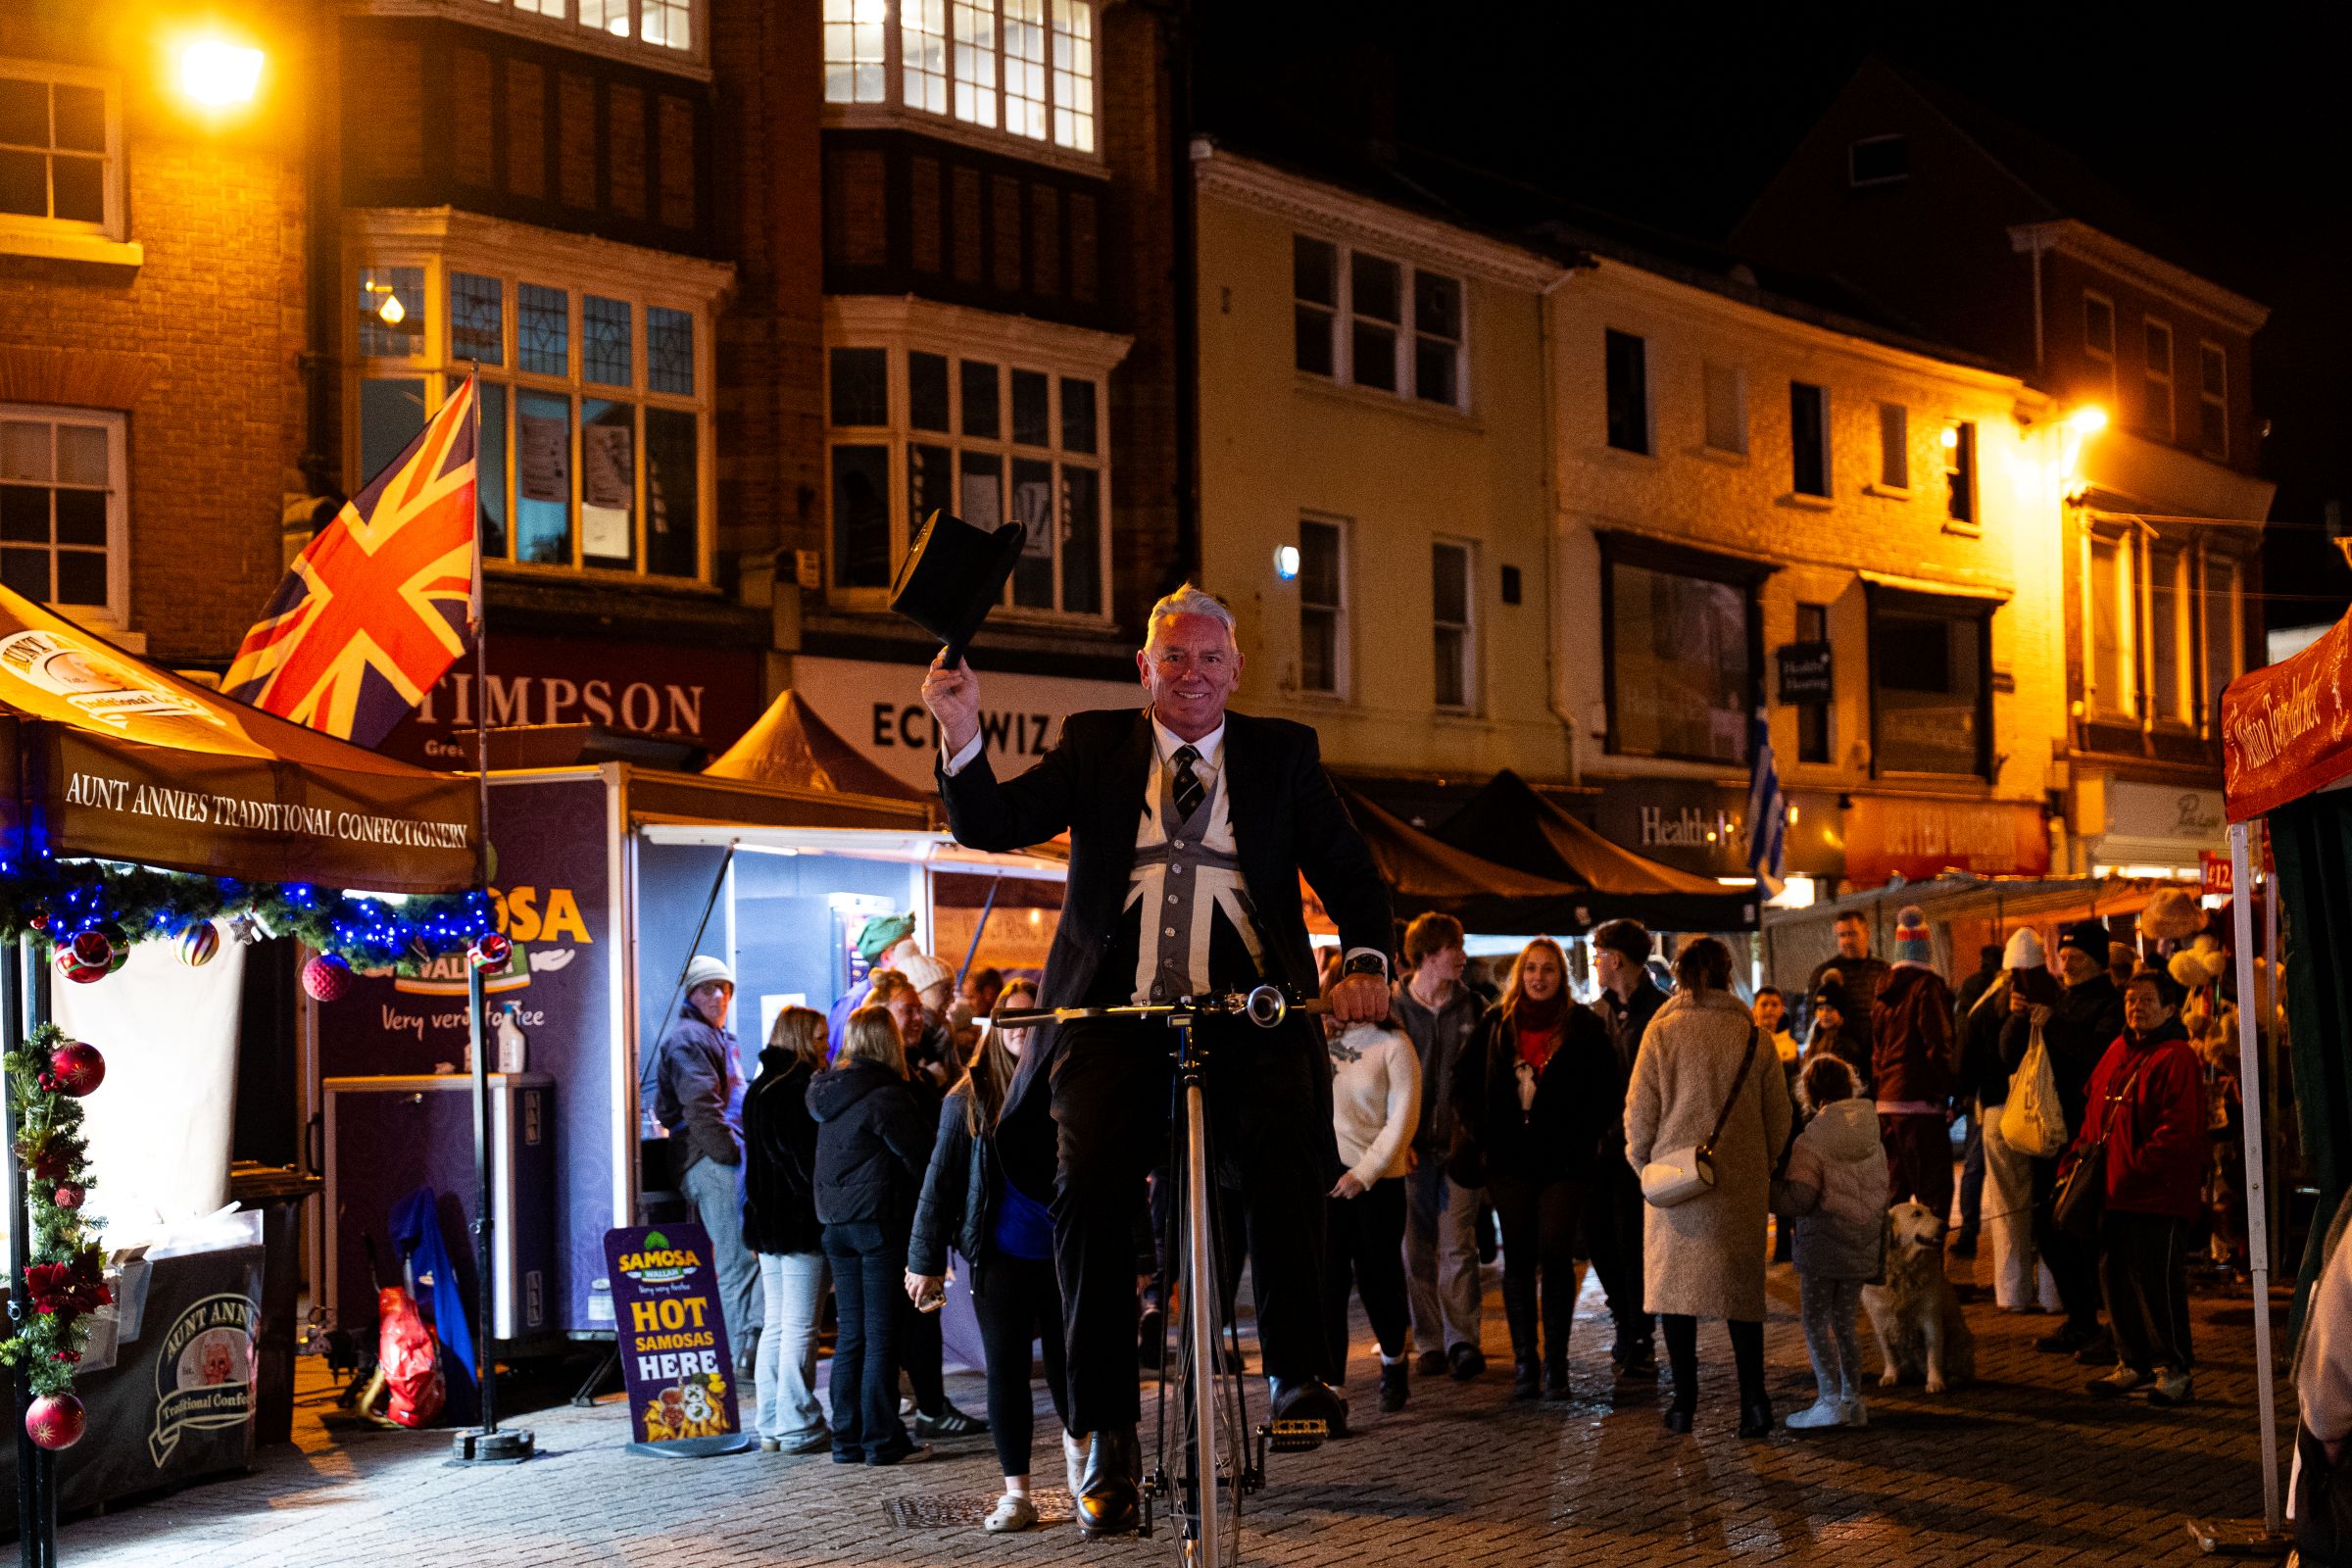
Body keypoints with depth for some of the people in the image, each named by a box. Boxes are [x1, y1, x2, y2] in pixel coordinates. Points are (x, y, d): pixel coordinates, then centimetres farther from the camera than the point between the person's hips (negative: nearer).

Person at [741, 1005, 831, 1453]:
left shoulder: (757, 1091, 13)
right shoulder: (805, 1090, -13)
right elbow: (816, 1159, -15)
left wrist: (759, 1217, 19)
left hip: (766, 1222, 8)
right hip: (803, 1223, -8)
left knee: (775, 1324, 12)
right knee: (800, 1327, -4)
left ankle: (771, 1426, 14)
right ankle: (799, 1428, -2)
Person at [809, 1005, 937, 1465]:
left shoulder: (825, 1091, 9)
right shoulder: (886, 1095, -13)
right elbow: (921, 1156, -9)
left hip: (836, 1222, 7)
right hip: (880, 1220, -7)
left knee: (850, 1333, 11)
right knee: (882, 1333, -2)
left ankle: (847, 1439, 13)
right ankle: (882, 1440, 1)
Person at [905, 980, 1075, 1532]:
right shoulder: (970, 1098, 0)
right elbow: (941, 1180, 2)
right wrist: (925, 1260, -1)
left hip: (1065, 1254, 0)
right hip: (999, 1257, 0)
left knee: (1065, 1361, 9)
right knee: (1006, 1368, 1)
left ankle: (1074, 1439, 40)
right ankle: (1016, 1492, 9)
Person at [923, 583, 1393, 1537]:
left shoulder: (1284, 753, 15)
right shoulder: (1093, 747, 15)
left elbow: (1349, 870, 7)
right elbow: (990, 827, 4)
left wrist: (1364, 961, -13)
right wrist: (962, 734, -15)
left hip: (1247, 1009, 0)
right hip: (1117, 1013, 1)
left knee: (1285, 1165, -27)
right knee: (1088, 1191, -17)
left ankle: (1296, 1372, -12)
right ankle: (1108, 1437, -8)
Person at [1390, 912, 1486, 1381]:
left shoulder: (1474, 1008, 8)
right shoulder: (1393, 1007, 3)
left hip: (1459, 1144, 0)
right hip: (1412, 1146, 0)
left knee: (1458, 1246, -7)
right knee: (1417, 1249, 3)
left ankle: (1462, 1341, -8)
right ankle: (1430, 1343, 9)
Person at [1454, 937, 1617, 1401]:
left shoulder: (1584, 1026, 2)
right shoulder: (1497, 1022, 8)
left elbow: (1608, 1092, 4)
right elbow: (1466, 1082, 14)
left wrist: (1585, 1137, -4)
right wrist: (1479, 1132, 5)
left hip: (1563, 1159, -2)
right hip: (1509, 1159, 2)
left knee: (1556, 1257, -5)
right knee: (1518, 1261, 4)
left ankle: (1555, 1364, 2)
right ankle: (1524, 1363, 10)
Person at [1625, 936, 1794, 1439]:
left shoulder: (1662, 1031, -5)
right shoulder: (1752, 1034, 1)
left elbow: (1640, 1110, -4)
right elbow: (1778, 1115, 5)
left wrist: (1641, 1162, 11)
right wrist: (1763, 1167, 18)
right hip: (1741, 1183, 2)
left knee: (1676, 1283, 7)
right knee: (1740, 1285, 10)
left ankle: (1685, 1402, 8)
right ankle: (1753, 1395, -2)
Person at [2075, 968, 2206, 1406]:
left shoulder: (2176, 1058, -11)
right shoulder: (2117, 1052, 14)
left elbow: (2179, 1130, -17)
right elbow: (2096, 1112, 22)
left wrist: (2133, 1165, -21)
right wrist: (2082, 1151, 8)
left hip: (2159, 1194, -8)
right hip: (2114, 1191, 8)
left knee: (2158, 1281, -5)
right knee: (2116, 1280, 12)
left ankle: (2173, 1370, 6)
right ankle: (2134, 1365, 23)